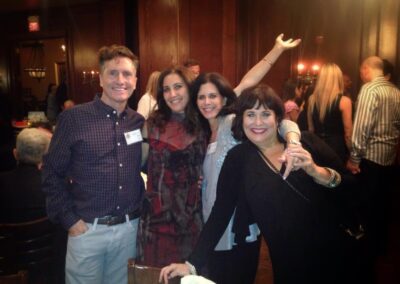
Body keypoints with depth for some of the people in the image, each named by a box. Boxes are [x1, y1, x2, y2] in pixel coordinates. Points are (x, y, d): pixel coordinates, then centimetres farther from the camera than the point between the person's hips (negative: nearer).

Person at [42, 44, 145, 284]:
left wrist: (141, 212, 5)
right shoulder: (73, 118, -8)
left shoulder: (139, 122, 3)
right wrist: (70, 219, -7)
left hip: (129, 228, 4)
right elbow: (52, 174, -5)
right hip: (87, 229, -3)